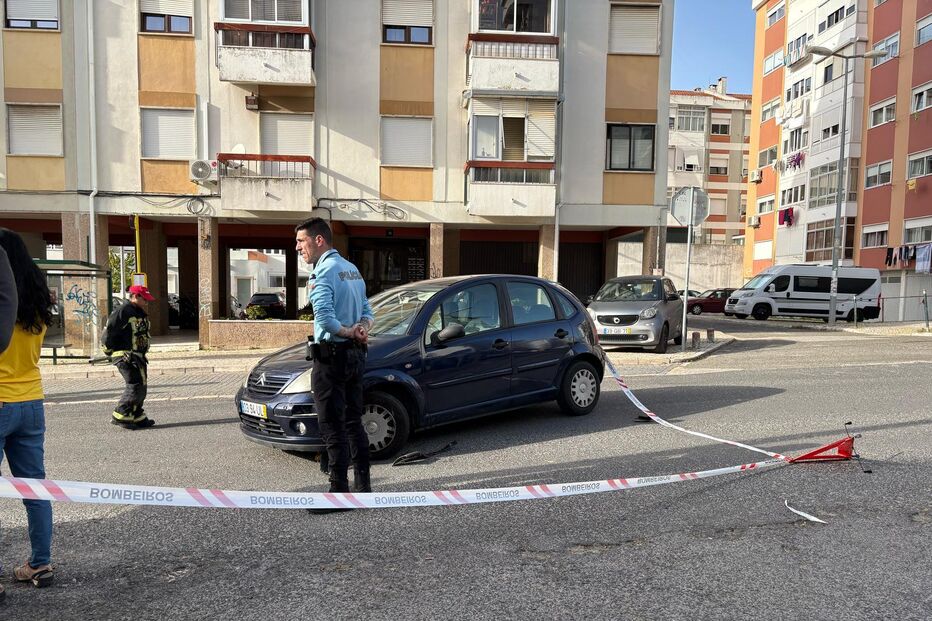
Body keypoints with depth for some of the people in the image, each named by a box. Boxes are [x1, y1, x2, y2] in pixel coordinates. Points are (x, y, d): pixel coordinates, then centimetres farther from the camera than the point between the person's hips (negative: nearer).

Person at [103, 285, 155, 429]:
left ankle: (138, 418, 21)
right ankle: (120, 416, -2)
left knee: (141, 388, 12)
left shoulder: (141, 313, 16)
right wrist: (109, 350, -7)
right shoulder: (123, 312, -15)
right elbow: (109, 331, -15)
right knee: (135, 386, -12)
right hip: (126, 356, -10)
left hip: (139, 356, 10)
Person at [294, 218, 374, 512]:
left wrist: (347, 332, -10)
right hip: (356, 355, 9)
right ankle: (363, 485, 22)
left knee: (333, 427, -3)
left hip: (331, 356, -9)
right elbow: (367, 311, 17)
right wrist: (361, 329, -2)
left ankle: (339, 490, 2)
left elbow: (325, 318, -26)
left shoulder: (324, 272, -13)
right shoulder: (352, 269, 16)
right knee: (354, 421, 15)